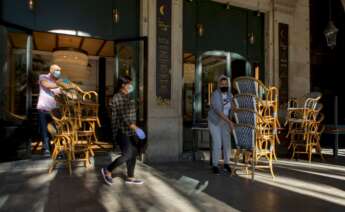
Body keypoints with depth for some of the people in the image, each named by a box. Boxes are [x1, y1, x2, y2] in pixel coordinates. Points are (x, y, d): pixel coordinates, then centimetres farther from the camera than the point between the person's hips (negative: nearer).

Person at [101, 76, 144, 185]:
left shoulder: (128, 97, 14)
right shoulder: (116, 97, -12)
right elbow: (122, 114, -22)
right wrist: (131, 125, -32)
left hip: (131, 131, 9)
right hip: (122, 131, -8)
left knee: (134, 153, 8)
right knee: (127, 154, -11)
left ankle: (130, 177, 21)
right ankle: (107, 170, 9)